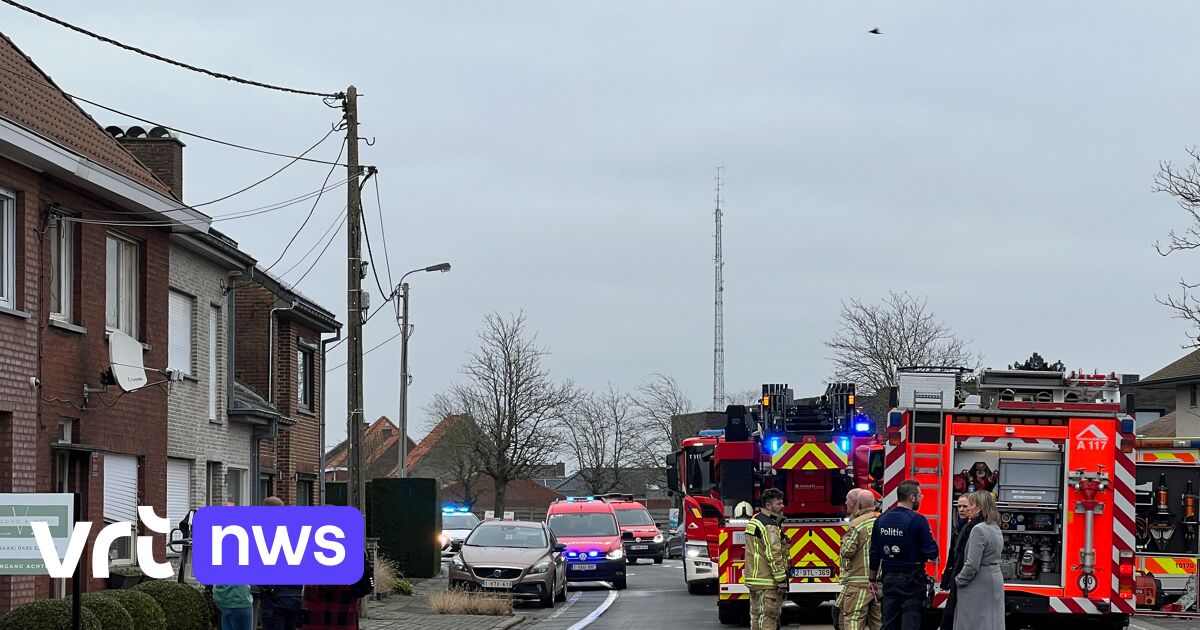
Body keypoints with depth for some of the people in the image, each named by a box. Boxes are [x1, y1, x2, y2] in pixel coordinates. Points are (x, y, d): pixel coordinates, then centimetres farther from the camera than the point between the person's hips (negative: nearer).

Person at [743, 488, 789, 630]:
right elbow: (774, 555, -21)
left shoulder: (755, 520, 17)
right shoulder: (769, 525, -16)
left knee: (756, 616, 14)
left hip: (753, 579, 10)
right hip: (767, 582, -10)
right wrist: (782, 581, -19)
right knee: (768, 618, -9)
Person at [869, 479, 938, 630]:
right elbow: (932, 554, -15)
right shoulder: (917, 521, -13)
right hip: (912, 581, -5)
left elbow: (874, 554, 10)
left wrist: (873, 580, 19)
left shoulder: (881, 520, 5)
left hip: (889, 579, 5)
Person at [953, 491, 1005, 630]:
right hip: (996, 581, 9)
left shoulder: (979, 530, -17)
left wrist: (958, 581, -6)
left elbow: (972, 564, -22)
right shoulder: (996, 529, 11)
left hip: (979, 585, -9)